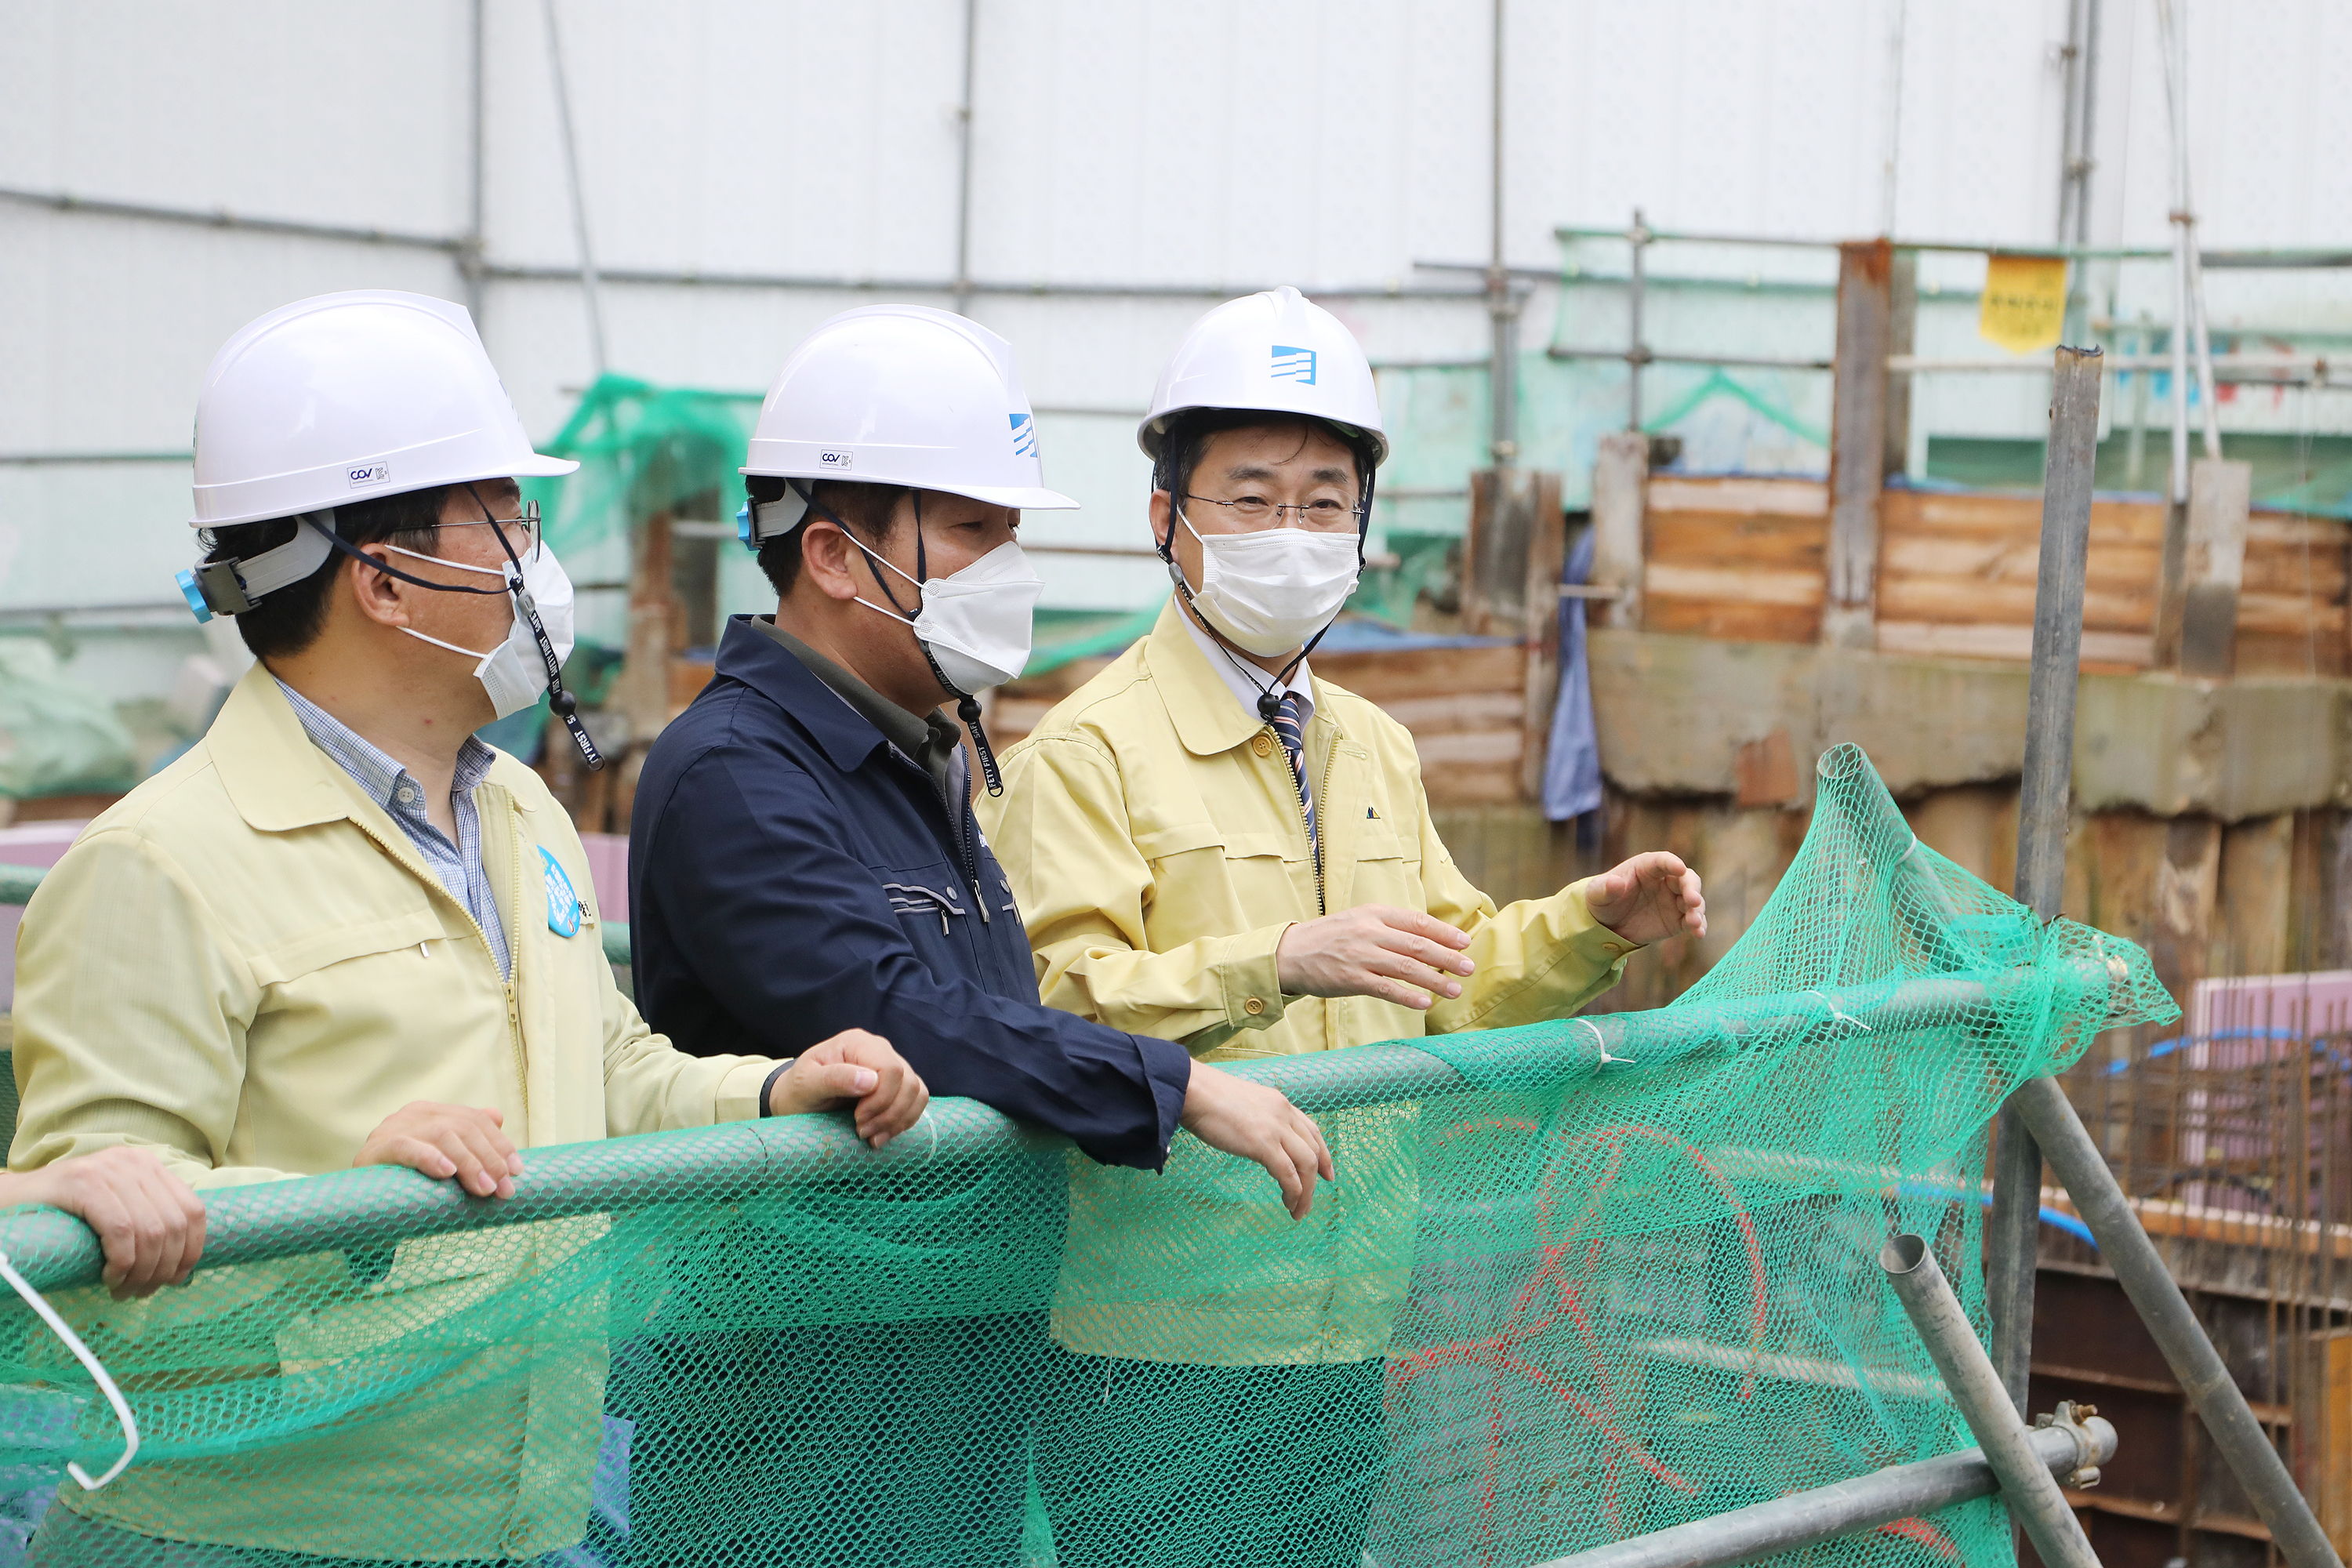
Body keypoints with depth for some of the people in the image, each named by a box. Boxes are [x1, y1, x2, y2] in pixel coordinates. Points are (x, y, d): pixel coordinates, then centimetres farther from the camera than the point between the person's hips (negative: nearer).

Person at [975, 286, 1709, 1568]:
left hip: (1344, 1325, 7)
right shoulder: (1087, 752, -9)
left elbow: (1442, 986, 24)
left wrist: (1586, 931, 7)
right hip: (1157, 1341, -7)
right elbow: (1058, 1003, -21)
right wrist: (1278, 963, -33)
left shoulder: (1377, 751, 17)